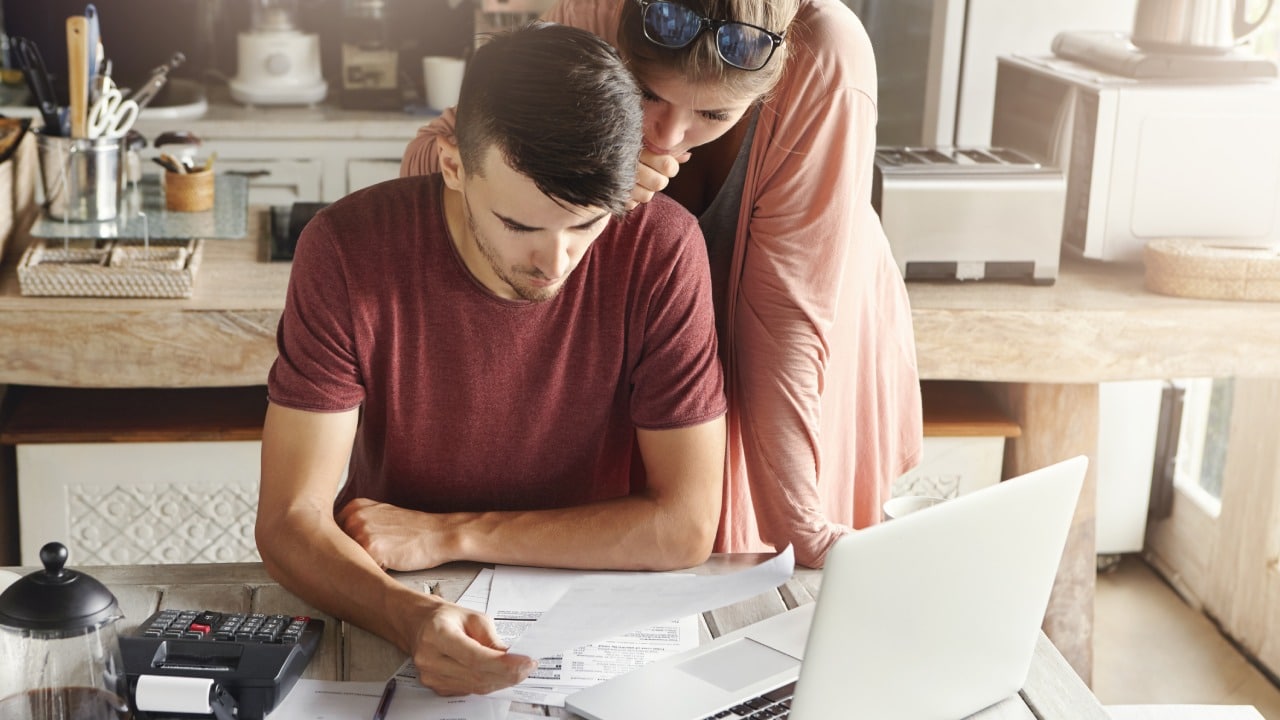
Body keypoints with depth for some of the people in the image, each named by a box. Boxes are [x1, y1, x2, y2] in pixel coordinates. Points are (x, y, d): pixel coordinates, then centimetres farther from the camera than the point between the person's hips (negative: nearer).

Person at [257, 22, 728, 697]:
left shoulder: (661, 249, -16)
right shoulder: (347, 250, -16)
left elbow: (684, 526, -14)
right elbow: (290, 521, -16)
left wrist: (446, 535, -14)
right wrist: (411, 618, -35)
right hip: (397, 617, 0)